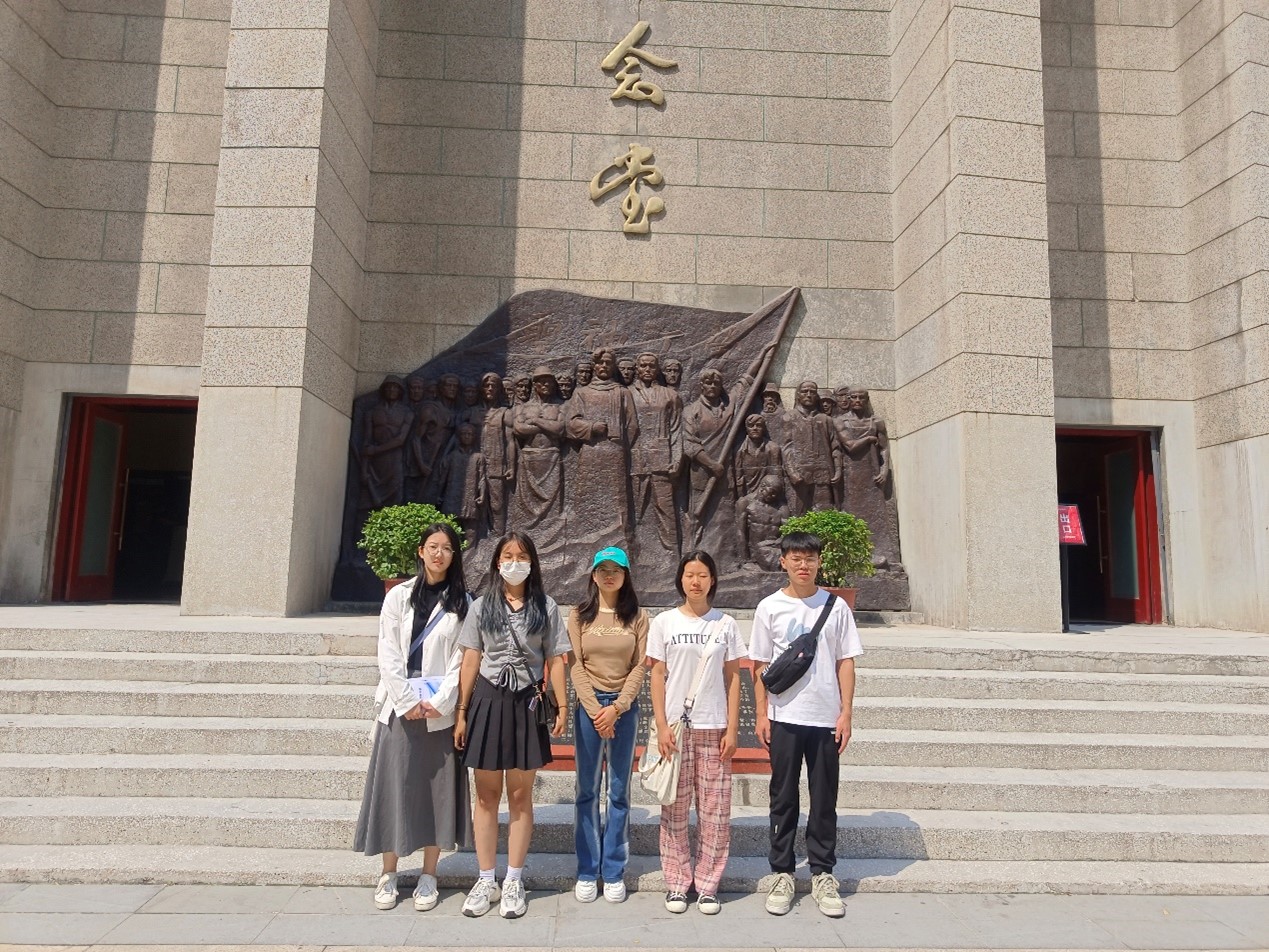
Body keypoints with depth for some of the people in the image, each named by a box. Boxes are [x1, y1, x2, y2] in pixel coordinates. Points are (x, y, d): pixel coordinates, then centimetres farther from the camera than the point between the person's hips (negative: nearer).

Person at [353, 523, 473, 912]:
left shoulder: (462, 602, 4)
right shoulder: (398, 596, 4)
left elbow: (461, 660, -1)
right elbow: (388, 656, -1)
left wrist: (439, 702, -11)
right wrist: (408, 701, -9)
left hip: (441, 711, 0)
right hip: (399, 708, 0)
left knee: (436, 789, 5)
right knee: (393, 788, 4)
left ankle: (429, 876, 17)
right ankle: (388, 874, 18)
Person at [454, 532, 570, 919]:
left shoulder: (546, 607, 3)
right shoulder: (481, 607, 4)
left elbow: (555, 660, 3)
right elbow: (470, 660, 4)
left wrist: (562, 707, -4)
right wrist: (462, 712, 1)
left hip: (527, 703, -1)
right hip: (488, 701, 1)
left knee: (520, 796, 7)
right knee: (486, 795, 9)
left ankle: (513, 882, 19)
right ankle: (486, 881, 21)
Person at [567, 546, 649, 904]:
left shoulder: (637, 617, 3)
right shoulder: (579, 616, 3)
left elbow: (639, 667, -1)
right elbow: (576, 667, -2)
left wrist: (617, 707, -11)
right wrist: (595, 710, -10)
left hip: (625, 706, 0)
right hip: (589, 705, 0)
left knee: (620, 792, 6)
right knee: (587, 791, 6)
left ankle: (614, 872, 17)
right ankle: (587, 872, 17)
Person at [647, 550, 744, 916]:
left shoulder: (726, 624, 5)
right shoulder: (664, 622, 2)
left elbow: (732, 678, 5)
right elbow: (657, 676, 2)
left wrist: (732, 728, -1)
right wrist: (661, 726, -5)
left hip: (714, 728, 1)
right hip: (676, 725, -1)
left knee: (715, 810, 3)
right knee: (675, 809, 4)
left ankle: (707, 884, 16)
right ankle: (676, 882, 18)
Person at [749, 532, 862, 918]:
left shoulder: (836, 607, 1)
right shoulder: (770, 608, 0)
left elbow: (845, 663, 3)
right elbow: (760, 666, 3)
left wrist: (846, 713, -2)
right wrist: (762, 715, -1)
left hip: (826, 718, 1)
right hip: (784, 717, 0)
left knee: (825, 799, 9)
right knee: (783, 799, 8)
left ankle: (822, 875, 22)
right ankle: (782, 874, 20)